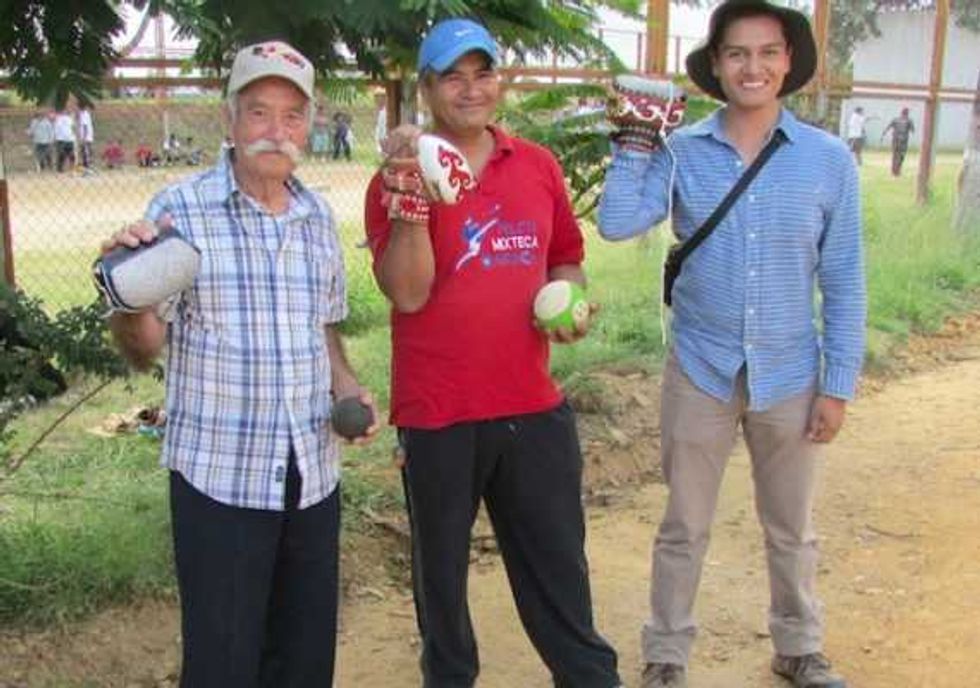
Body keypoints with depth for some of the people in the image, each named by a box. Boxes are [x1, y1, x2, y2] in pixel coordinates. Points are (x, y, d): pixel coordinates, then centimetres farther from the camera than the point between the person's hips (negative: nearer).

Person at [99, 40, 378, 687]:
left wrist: (347, 387, 1)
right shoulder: (180, 209, -7)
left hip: (313, 472, 5)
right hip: (219, 474, -5)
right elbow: (143, 348, -7)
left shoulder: (318, 215, 8)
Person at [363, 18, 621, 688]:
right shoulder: (399, 180, -7)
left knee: (557, 561, 16)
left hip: (533, 406, 3)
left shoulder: (540, 166, 5)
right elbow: (408, 293, -17)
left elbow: (565, 260, 17)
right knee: (442, 567, 16)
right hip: (438, 414, -3)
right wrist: (410, 192, -25)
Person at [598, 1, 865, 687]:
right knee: (684, 529, 13)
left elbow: (844, 283, -3)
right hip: (700, 373, 0)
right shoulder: (681, 151, -6)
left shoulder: (830, 159, -6)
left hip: (791, 377, 1)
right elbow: (617, 223, -19)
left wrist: (838, 384, -4)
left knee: (792, 530, 18)